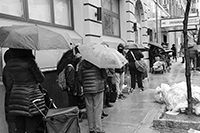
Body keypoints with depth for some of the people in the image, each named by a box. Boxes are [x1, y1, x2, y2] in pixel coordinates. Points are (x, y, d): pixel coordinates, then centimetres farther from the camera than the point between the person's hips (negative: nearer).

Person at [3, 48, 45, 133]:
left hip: (16, 100, 6)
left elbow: (8, 86, 9)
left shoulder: (9, 64, 5)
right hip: (31, 98, -6)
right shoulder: (29, 60, -13)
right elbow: (41, 78, -6)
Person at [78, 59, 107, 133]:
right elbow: (104, 76, -5)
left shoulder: (82, 64, 4)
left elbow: (80, 78, 5)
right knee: (98, 109, 3)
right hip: (98, 88, -3)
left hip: (86, 90, 3)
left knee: (89, 109, 10)